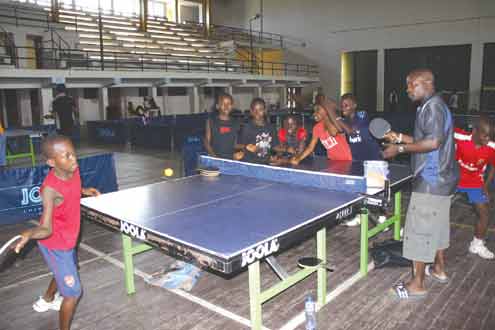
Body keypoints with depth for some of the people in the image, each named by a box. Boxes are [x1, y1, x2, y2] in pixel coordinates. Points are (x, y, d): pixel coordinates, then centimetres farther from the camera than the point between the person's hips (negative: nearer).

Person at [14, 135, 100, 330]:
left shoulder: (73, 170, -13)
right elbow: (47, 229, -35)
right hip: (55, 246, -8)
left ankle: (47, 300, 63)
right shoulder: (50, 189, -34)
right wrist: (29, 234, -53)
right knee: (73, 292, 0)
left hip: (67, 239, 9)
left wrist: (83, 191, 0)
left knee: (65, 274, 34)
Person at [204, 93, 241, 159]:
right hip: (215, 158, -2)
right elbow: (207, 142, 3)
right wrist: (212, 154, -11)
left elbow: (237, 143, 14)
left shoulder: (235, 123, 12)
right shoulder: (211, 121, 6)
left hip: (231, 158, 2)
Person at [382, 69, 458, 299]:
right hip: (441, 179, 11)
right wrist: (400, 137, 12)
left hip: (431, 181, -11)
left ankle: (417, 284, 5)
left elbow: (433, 142, -26)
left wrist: (401, 149, -20)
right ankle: (439, 268, 38)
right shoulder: (431, 106, 15)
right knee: (437, 225, 22)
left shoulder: (433, 106, -17)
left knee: (420, 230, -4)